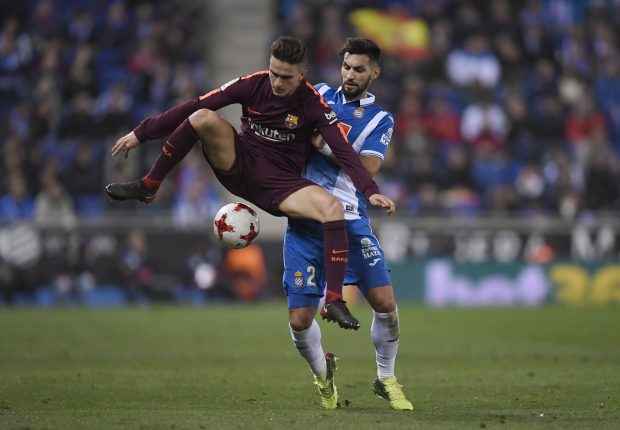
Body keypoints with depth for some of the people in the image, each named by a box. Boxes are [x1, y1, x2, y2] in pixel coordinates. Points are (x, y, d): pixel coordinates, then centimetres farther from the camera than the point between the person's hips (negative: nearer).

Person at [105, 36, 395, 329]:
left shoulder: (312, 104, -11)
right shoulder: (253, 85, -8)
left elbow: (344, 151, -15)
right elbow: (193, 107, -6)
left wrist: (370, 191, -30)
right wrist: (141, 133, -5)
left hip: (281, 183, -1)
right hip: (238, 166, 1)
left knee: (333, 209, -28)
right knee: (203, 118, -26)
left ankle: (334, 301, -22)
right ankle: (147, 187, -12)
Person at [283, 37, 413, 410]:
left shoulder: (380, 120, 5)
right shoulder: (319, 94, 11)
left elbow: (367, 167, -12)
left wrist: (325, 144, -18)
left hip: (350, 221, -1)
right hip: (305, 222, 1)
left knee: (385, 303, -9)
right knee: (300, 320, -5)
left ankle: (386, 379, 16)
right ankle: (322, 377, 24)